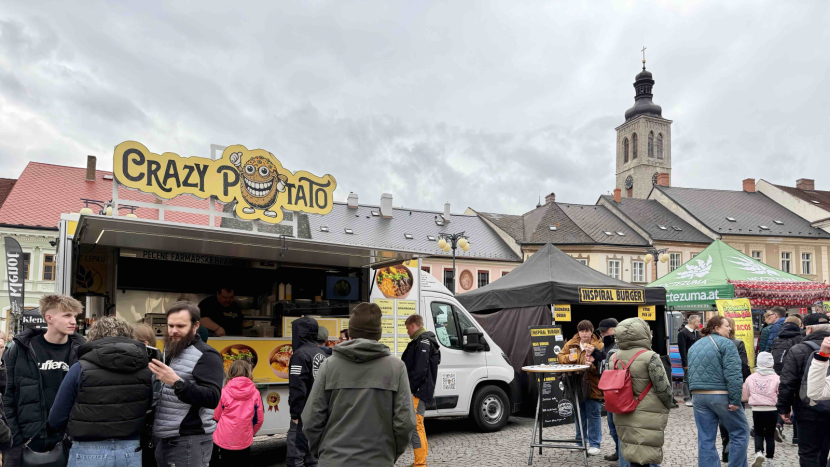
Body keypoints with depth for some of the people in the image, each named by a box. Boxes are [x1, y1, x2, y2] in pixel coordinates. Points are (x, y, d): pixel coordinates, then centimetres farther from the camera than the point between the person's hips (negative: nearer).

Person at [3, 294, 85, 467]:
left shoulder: (80, 351, 0)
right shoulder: (21, 349, -2)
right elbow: (8, 396, 0)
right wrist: (13, 439, -5)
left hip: (68, 442, 1)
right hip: (27, 442, -1)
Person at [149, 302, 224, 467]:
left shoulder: (206, 355, -12)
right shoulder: (168, 353, 14)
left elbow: (213, 398, -23)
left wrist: (177, 382, -31)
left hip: (189, 441, -8)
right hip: (163, 440, 8)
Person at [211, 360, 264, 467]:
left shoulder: (224, 392, -8)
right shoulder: (255, 393, -5)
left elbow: (216, 416, 2)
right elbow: (259, 419, 1)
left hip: (223, 440, -1)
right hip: (244, 442, 1)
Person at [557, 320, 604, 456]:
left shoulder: (599, 346, -10)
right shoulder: (571, 344, 5)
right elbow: (561, 356, 9)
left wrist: (592, 364, -35)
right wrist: (569, 358, -11)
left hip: (593, 386, -5)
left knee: (594, 415, 1)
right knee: (579, 414, 17)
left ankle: (594, 444, 11)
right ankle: (581, 440, 33)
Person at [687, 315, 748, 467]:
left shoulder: (694, 346, 17)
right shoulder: (725, 343, -7)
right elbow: (733, 374, -15)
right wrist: (735, 400, -15)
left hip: (698, 396, 7)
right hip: (720, 395, -7)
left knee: (705, 439, 8)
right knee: (740, 431, 10)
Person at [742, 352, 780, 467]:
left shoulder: (750, 378, 0)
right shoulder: (776, 378, -6)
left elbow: (744, 397, 6)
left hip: (757, 410, 1)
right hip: (772, 410, -1)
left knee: (758, 433, 14)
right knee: (770, 435, 12)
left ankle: (758, 453, -10)